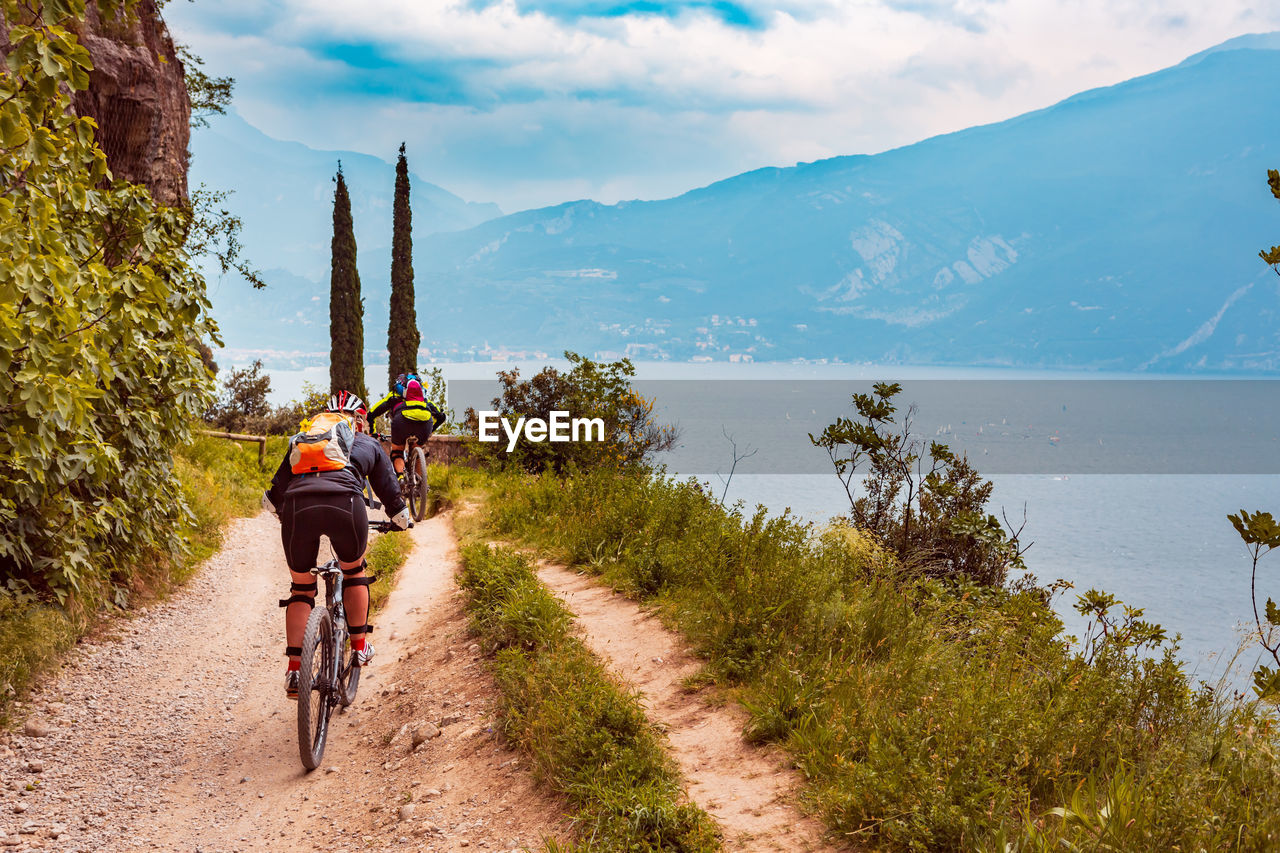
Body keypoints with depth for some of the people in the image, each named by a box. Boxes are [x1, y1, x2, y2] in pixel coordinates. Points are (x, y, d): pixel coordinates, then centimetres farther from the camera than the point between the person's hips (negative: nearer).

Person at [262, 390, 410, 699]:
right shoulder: (368, 444, 32)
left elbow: (274, 495, 32)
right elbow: (389, 489, 37)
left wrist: (285, 515, 51)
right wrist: (401, 519, 56)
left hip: (297, 506, 1)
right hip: (345, 504, -1)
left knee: (301, 587, 18)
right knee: (354, 571, 28)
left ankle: (294, 671, 9)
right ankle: (360, 646, 28)